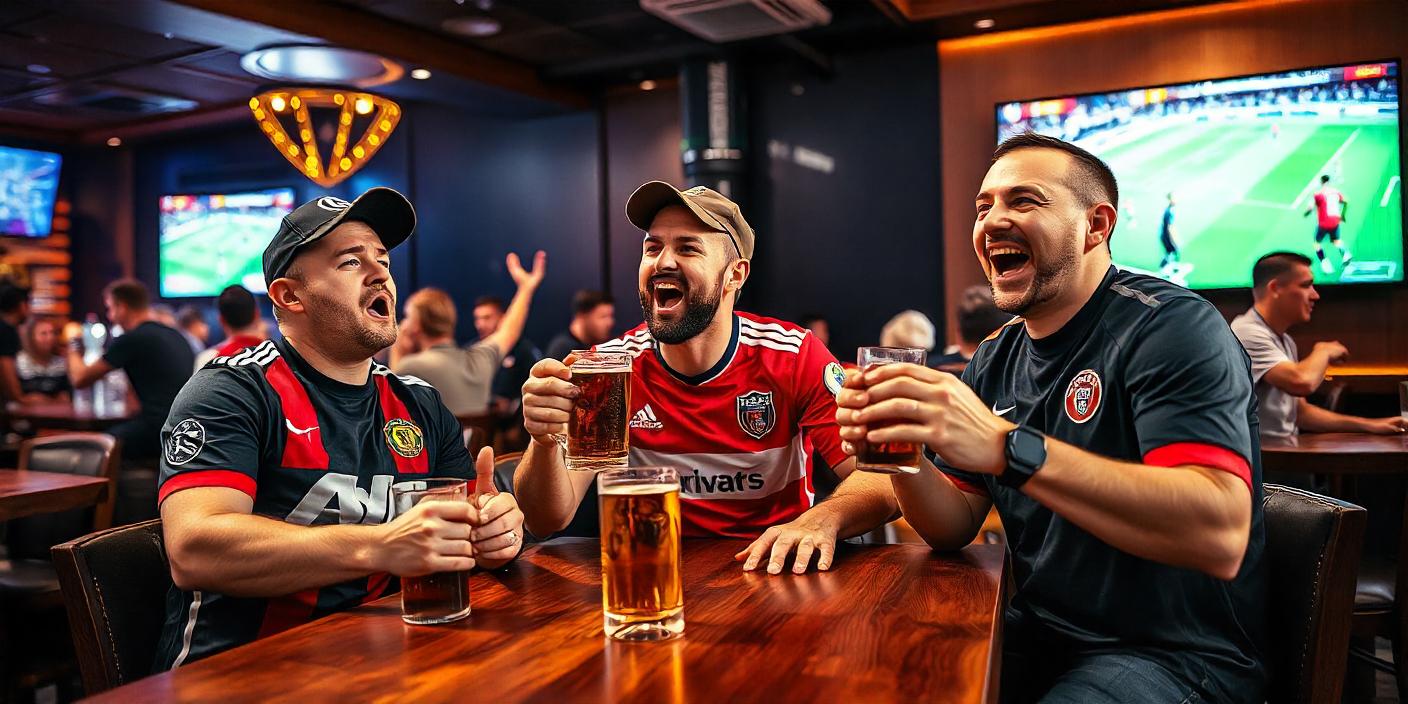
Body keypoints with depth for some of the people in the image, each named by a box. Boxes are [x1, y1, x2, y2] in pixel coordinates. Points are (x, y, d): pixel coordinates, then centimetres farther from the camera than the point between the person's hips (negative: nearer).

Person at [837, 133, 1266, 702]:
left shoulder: (1170, 327, -16)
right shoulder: (995, 360, 5)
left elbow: (1220, 534, -30)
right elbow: (955, 528, 5)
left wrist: (1009, 448, -38)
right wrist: (902, 453, -16)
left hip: (1176, 653, -6)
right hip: (1039, 632, 6)